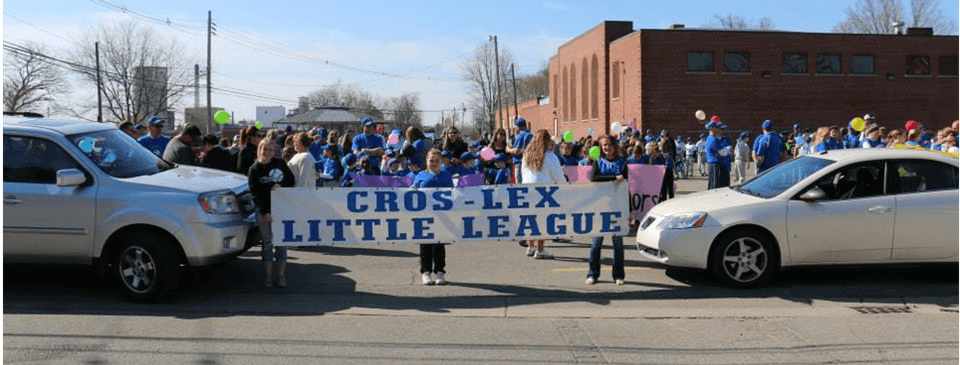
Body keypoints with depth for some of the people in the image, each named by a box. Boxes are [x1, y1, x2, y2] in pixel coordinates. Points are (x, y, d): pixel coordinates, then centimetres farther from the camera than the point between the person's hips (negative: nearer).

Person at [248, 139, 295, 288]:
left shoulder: (280, 164, 5)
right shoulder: (254, 169, -1)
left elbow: (291, 180, 11)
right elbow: (255, 193, -7)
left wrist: (281, 185, -11)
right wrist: (264, 213, -16)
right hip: (263, 210, -1)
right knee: (267, 242, 1)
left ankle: (281, 275, 5)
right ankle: (268, 275, 8)